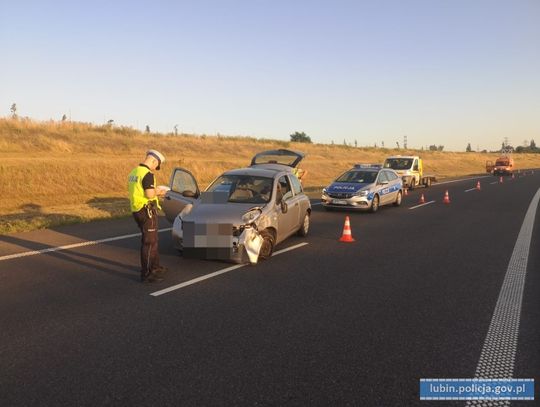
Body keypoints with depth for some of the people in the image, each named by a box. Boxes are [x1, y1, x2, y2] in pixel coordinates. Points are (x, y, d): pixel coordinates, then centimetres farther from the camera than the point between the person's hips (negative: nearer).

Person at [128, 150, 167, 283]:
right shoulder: (147, 174, -18)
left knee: (152, 240, 21)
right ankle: (146, 274, 2)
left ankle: (155, 267, 34)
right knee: (149, 242, -2)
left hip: (136, 210, 10)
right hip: (147, 211, -10)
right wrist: (157, 192, -4)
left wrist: (155, 192, 15)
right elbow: (150, 195, -25)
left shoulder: (133, 172, 12)